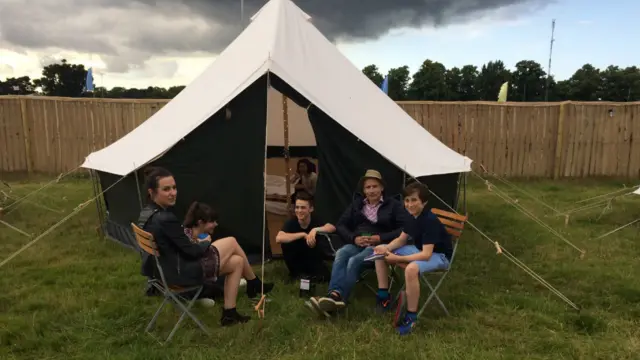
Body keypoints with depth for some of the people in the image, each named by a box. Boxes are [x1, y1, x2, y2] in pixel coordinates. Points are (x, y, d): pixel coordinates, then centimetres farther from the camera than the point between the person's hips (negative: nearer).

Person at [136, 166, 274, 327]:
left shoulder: (147, 213, 1)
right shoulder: (165, 219, -30)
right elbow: (191, 251, -21)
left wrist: (197, 242, 5)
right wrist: (207, 242, 0)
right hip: (181, 273, -9)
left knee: (237, 262, 15)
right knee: (232, 242, 6)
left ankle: (229, 313, 23)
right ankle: (255, 285, 28)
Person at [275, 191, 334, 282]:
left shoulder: (316, 220, -19)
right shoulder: (291, 222, -20)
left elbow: (332, 228, -36)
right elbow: (279, 238, -38)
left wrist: (315, 230, -51)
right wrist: (303, 234, -38)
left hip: (313, 259, -1)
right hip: (297, 259, 1)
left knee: (324, 276, -28)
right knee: (286, 244, -28)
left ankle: (309, 272, 5)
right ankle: (296, 272, -6)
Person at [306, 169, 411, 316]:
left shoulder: (393, 205, 7)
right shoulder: (357, 204, 19)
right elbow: (341, 225, 13)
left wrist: (380, 238, -15)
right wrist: (354, 238, -7)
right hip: (357, 244, 4)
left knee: (354, 261, -34)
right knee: (341, 254, -33)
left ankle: (336, 297, -41)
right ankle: (335, 295, -50)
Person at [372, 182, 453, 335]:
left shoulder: (430, 221, -29)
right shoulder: (412, 216, -3)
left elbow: (426, 255, -33)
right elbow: (401, 240, 7)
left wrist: (397, 259, -32)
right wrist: (386, 248, -14)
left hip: (439, 256, -9)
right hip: (420, 250, 9)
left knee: (411, 268, -41)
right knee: (380, 253, 1)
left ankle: (411, 316, -25)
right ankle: (383, 296, 7)